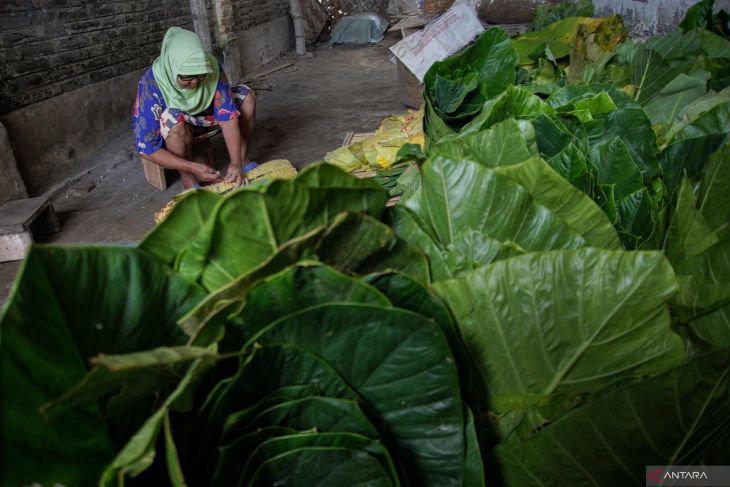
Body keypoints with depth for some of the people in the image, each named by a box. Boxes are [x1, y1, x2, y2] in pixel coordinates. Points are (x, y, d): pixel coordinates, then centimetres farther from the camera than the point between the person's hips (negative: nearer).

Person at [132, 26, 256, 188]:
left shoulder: (210, 67, -27)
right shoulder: (152, 84, -35)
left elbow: (228, 115, -29)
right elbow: (146, 147, -34)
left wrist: (236, 163, -42)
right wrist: (193, 167, -42)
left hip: (201, 115, 4)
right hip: (169, 129, -4)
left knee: (245, 96, -16)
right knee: (175, 118, -39)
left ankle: (242, 161, -6)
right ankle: (189, 182, -21)